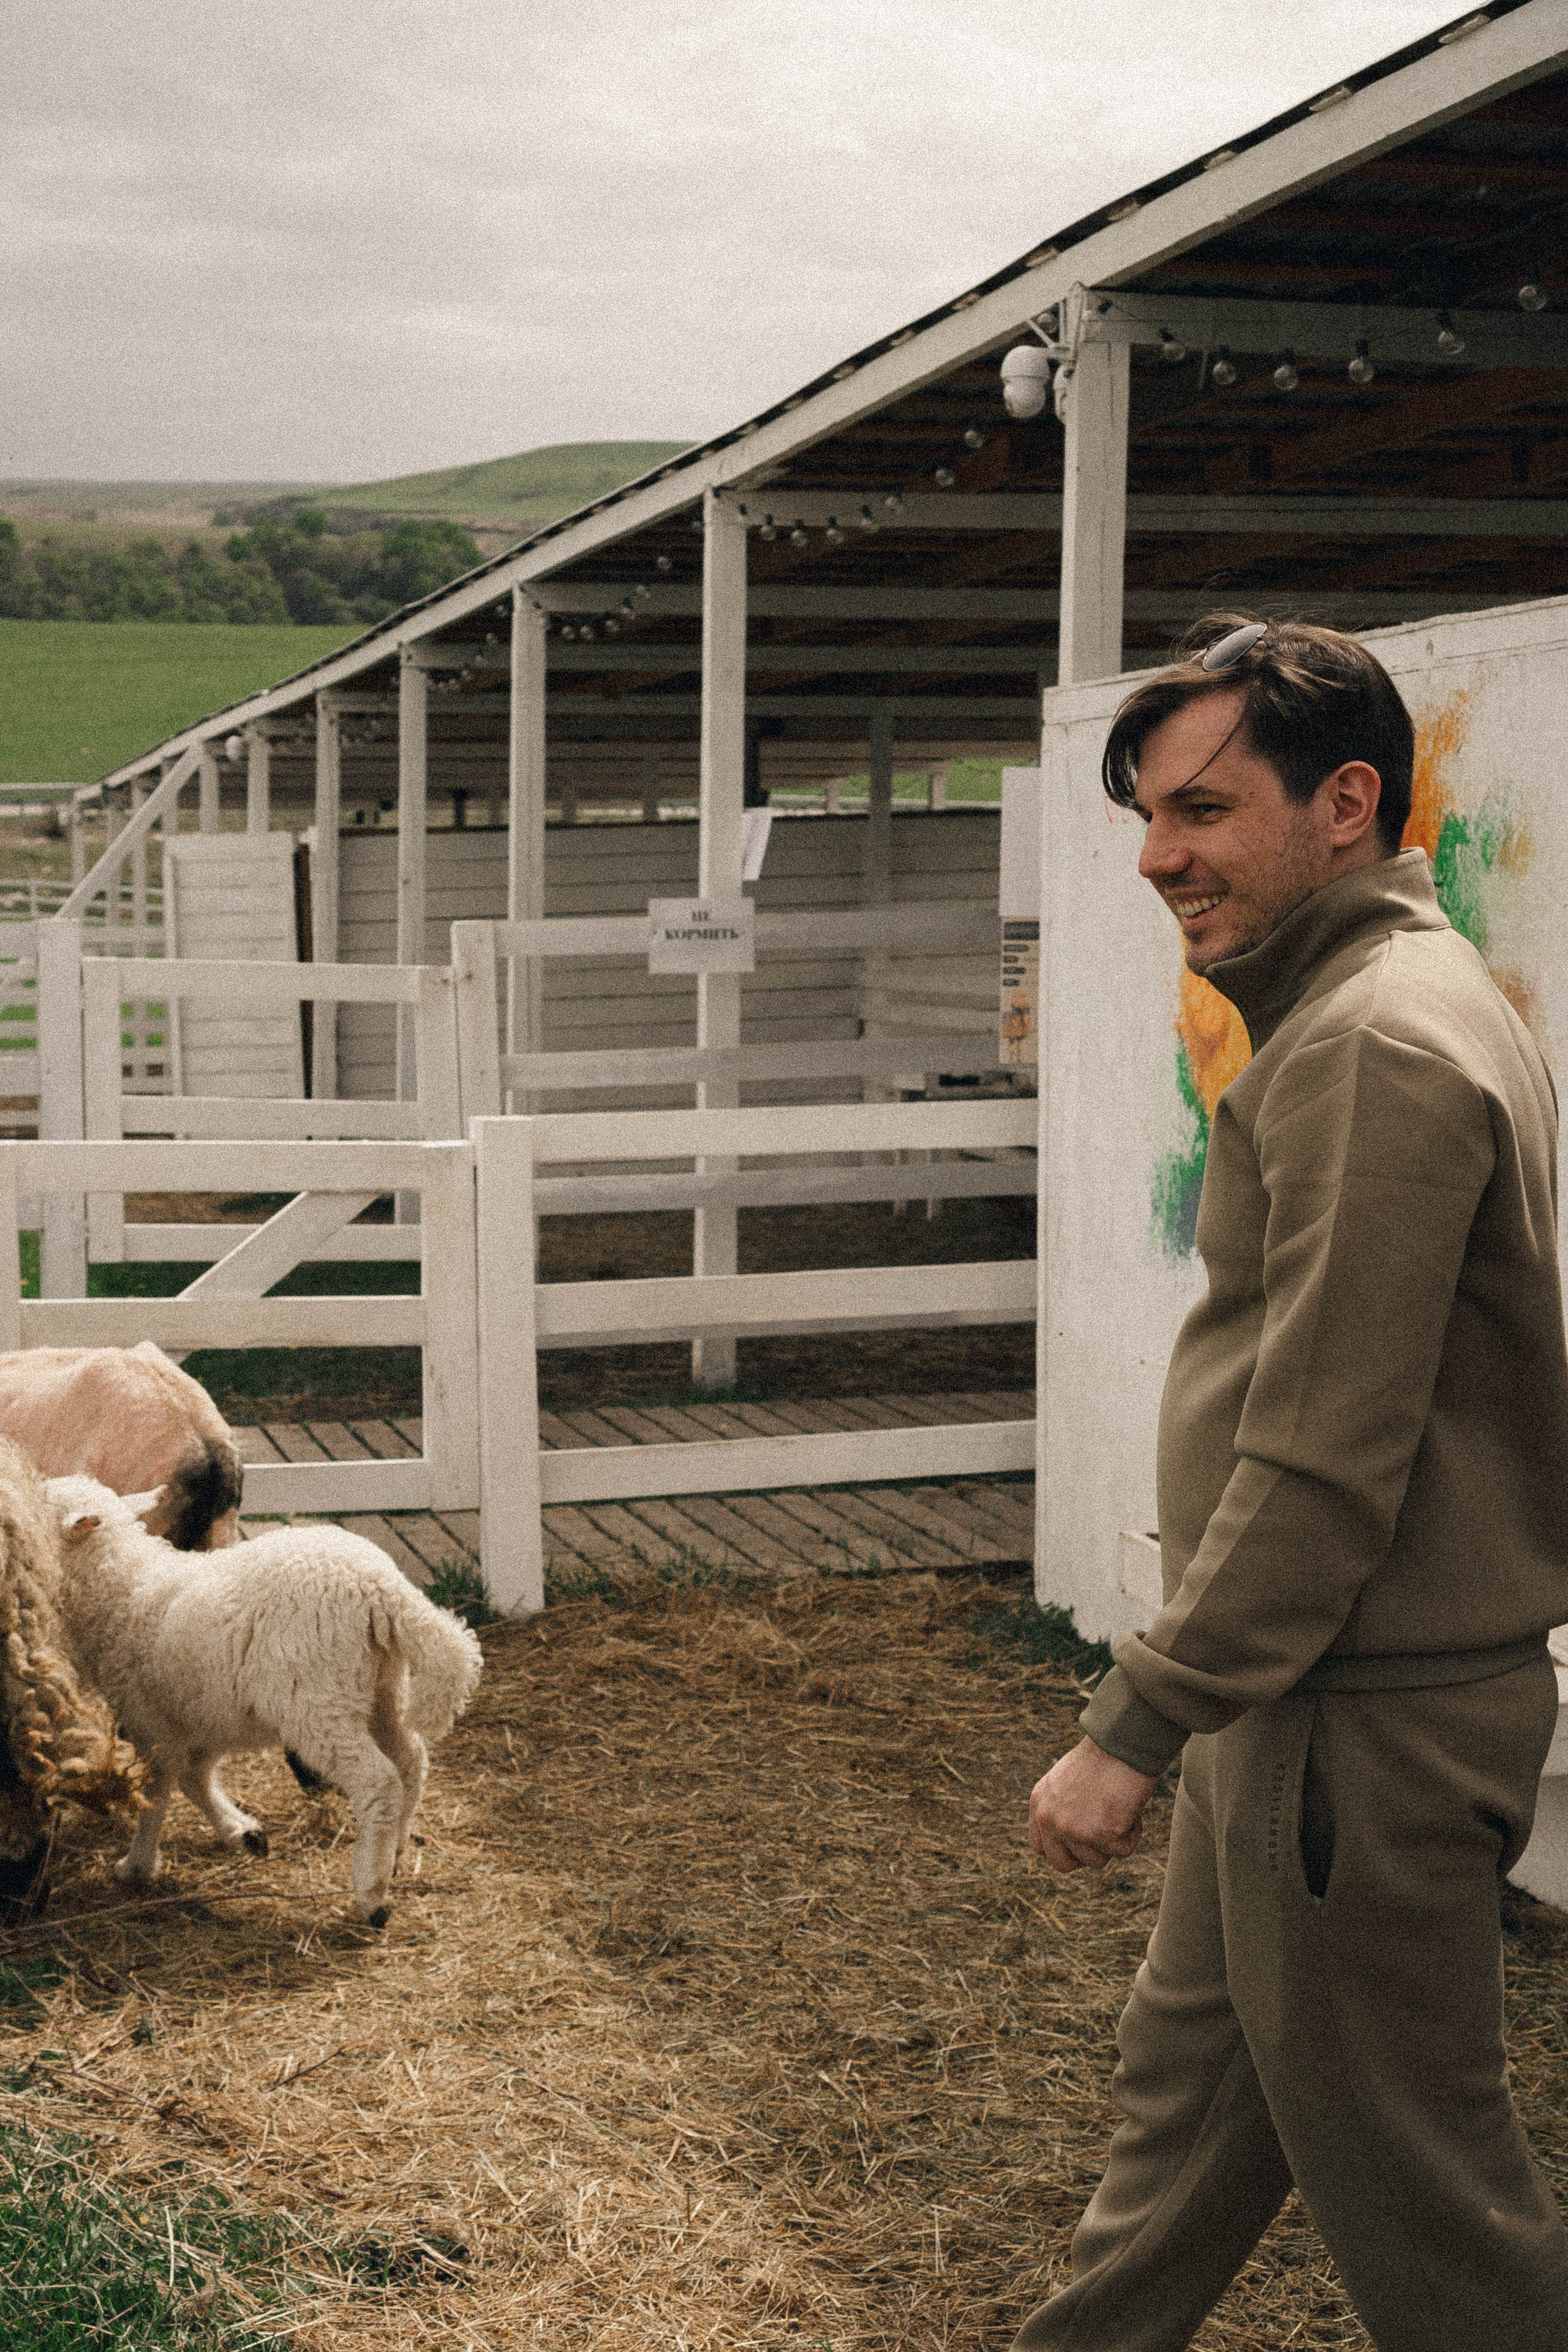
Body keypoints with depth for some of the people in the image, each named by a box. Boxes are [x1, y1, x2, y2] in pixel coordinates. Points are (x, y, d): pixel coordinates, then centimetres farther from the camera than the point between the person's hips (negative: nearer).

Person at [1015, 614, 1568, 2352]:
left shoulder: (1372, 1047, -21)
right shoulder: (1397, 999, 13)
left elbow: (1320, 1460, -25)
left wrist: (1135, 1724, -20)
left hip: (1363, 1718, -10)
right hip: (1312, 1693, 10)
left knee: (1415, 2183, 3)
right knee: (1191, 2076, 23)